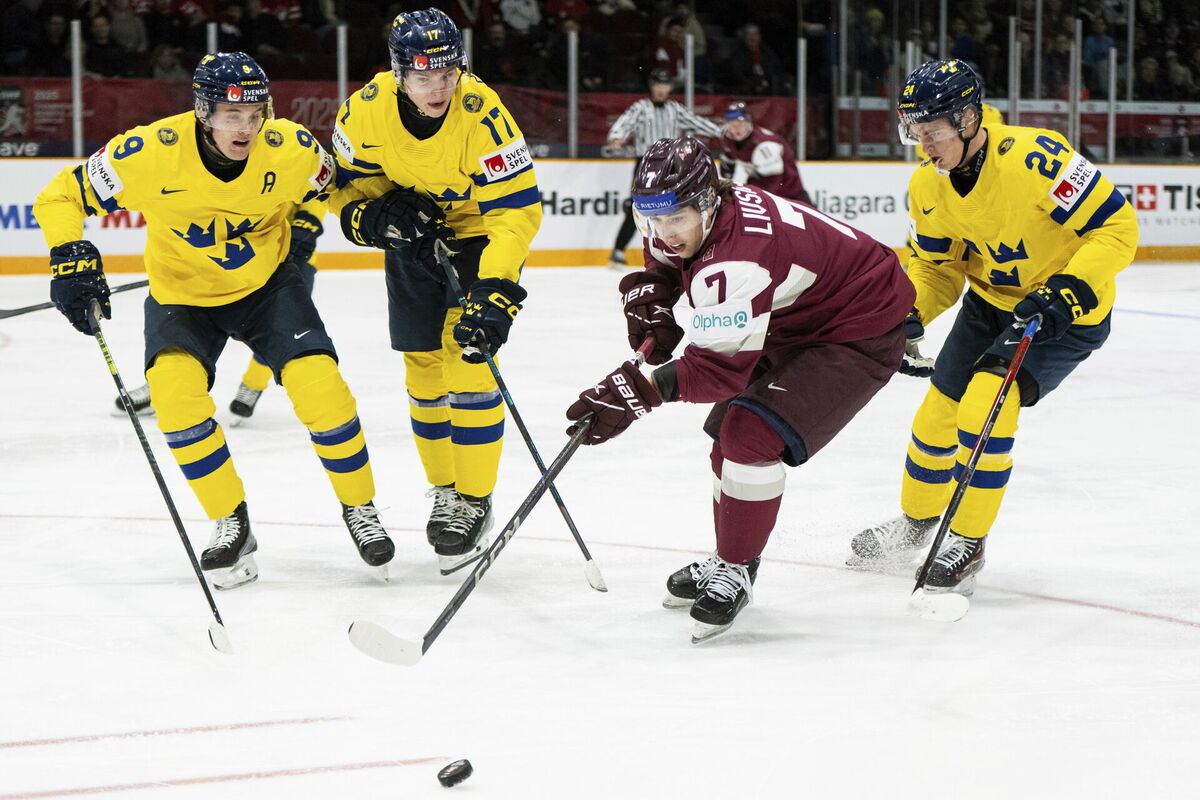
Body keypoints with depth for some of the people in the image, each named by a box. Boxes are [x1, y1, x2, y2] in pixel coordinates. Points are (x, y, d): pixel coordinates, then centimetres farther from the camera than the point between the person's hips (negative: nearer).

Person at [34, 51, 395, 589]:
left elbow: (329, 183, 6)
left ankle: (359, 507, 7)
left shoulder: (290, 150, -21)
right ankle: (232, 525, -7)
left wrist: (302, 229, -1)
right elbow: (61, 197, -16)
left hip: (266, 284, 1)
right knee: (173, 387, -26)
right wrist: (72, 259, -29)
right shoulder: (150, 153, -27)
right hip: (181, 296, 0)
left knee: (318, 384, -19)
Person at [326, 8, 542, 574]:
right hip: (414, 238, 4)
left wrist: (495, 290, -41)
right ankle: (446, 490, 27)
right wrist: (374, 217, -23)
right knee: (423, 370, 7)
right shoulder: (367, 110, -20)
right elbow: (344, 185, -2)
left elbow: (516, 210, -32)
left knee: (468, 358, -14)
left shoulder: (481, 115, -31)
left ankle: (474, 501, -3)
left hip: (479, 233, -4)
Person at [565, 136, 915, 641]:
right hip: (794, 327, 11)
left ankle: (734, 572, -7)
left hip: (861, 333, -11)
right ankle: (727, 560, 32)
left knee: (751, 435, -21)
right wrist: (649, 305, -5)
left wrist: (639, 391, -47)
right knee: (730, 433, 15)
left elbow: (722, 368, -39)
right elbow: (659, 262, 16)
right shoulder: (687, 221, -8)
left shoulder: (737, 259, -36)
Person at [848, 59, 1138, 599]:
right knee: (939, 412, 9)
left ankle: (968, 543, -7)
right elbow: (934, 265, 7)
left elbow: (1117, 226, -27)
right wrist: (907, 317, -11)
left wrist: (1067, 290, -35)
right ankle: (916, 521, 36)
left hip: (1070, 313, -7)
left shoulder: (1034, 158, -31)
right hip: (990, 302, 7)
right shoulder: (928, 186, -9)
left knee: (986, 403, -23)